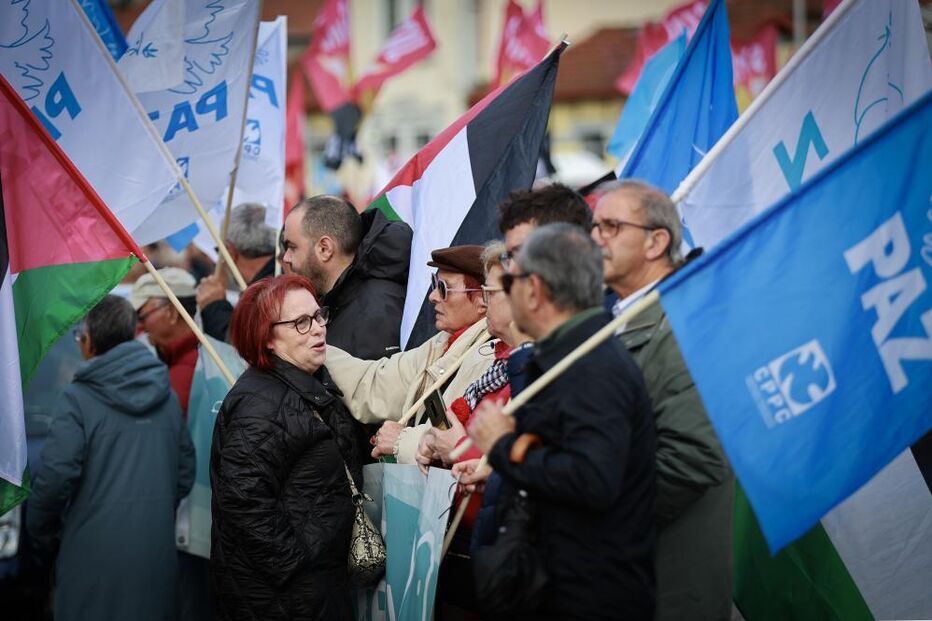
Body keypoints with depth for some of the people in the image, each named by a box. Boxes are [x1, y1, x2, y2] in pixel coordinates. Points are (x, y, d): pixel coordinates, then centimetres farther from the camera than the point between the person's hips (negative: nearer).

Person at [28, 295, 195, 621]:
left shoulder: (79, 398, -10)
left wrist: (43, 534, 1)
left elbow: (55, 478, -15)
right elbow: (184, 474, 10)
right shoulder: (167, 397, 7)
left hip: (95, 557, -4)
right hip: (157, 555, 5)